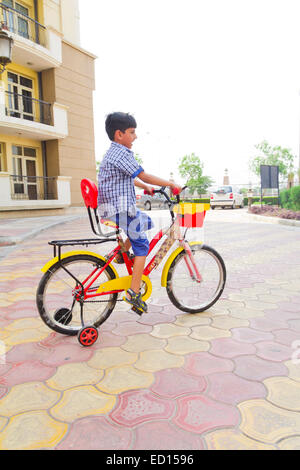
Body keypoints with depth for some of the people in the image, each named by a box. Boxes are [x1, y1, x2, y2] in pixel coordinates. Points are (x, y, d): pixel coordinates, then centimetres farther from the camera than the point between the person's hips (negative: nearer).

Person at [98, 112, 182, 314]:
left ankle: (122, 253, 22)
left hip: (115, 207, 10)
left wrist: (146, 187, 28)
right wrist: (172, 184, -9)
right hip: (120, 209, -10)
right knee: (141, 246, -4)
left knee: (146, 221, 26)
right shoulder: (121, 154, -15)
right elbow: (144, 176, -17)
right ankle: (134, 293, -2)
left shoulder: (114, 153, 18)